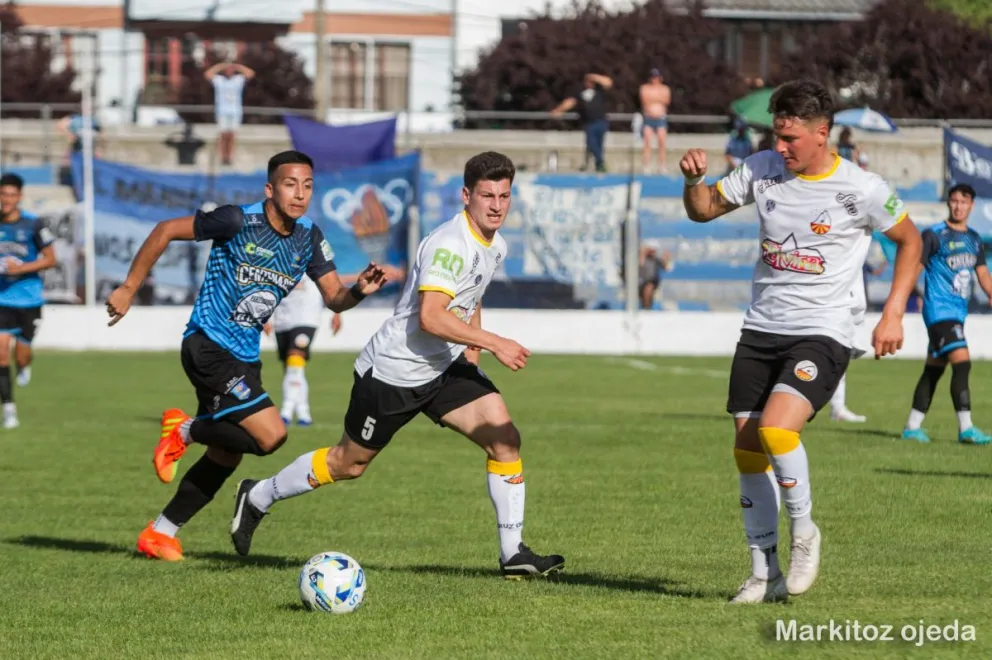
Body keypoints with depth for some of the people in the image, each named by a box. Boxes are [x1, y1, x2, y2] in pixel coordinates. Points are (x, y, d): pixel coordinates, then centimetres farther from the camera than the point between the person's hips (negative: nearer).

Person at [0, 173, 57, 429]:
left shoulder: (33, 225, -9)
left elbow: (50, 259, -5)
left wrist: (21, 269, -17)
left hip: (29, 299, -2)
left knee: (21, 354, 1)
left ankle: (24, 368, 41)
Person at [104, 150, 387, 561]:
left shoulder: (308, 238, 2)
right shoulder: (238, 222, -17)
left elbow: (334, 297, 4)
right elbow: (165, 231, -9)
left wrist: (359, 291, -19)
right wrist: (129, 289, -6)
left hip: (243, 356, 8)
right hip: (208, 346, -8)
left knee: (225, 456, 14)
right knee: (270, 435, -20)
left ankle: (160, 533, 27)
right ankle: (185, 430, 2)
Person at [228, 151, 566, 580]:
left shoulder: (495, 246, 6)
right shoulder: (450, 244, -24)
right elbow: (430, 317, -35)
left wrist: (472, 345, 12)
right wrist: (494, 344, -32)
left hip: (445, 368, 8)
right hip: (394, 370, -8)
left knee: (505, 439, -11)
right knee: (349, 463, 7)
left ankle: (513, 554, -6)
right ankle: (257, 498, 29)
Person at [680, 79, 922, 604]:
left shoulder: (862, 190, -10)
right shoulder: (763, 169, 2)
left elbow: (909, 241, 5)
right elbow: (703, 209, 13)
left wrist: (893, 314, -2)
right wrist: (694, 179, -9)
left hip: (821, 334, -5)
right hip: (761, 329, 5)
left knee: (776, 429, -26)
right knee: (747, 450, 2)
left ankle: (803, 532, -1)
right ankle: (764, 573, 12)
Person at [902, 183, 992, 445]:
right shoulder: (934, 235, -8)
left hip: (958, 313, 8)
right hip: (940, 311, -8)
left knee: (934, 369, 12)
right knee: (962, 361, -20)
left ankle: (912, 427, 19)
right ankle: (965, 428, -21)